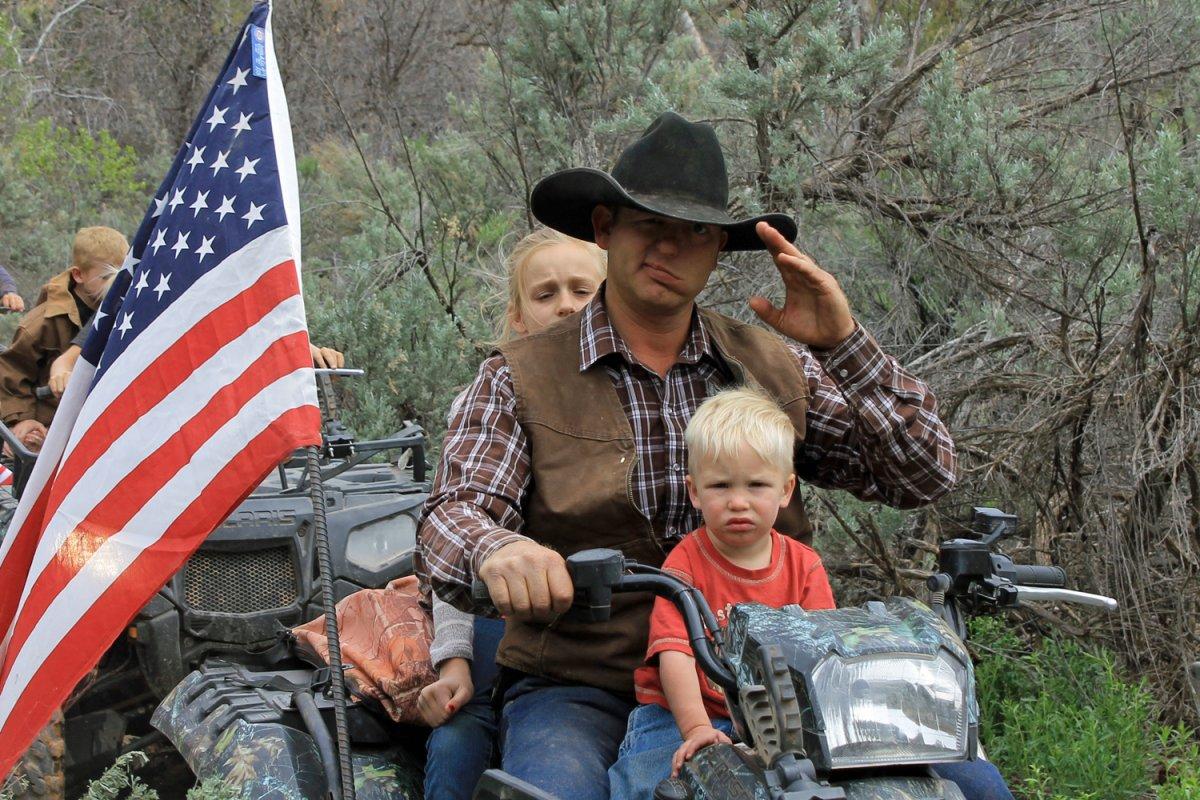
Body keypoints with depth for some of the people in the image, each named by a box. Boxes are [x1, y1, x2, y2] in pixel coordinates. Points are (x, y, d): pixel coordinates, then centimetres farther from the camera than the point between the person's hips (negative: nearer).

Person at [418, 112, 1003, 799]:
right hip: (579, 689, -2)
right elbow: (451, 520, -7)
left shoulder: (778, 369, 10)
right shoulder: (522, 379, 5)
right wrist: (496, 549, -32)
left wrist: (844, 345, -8)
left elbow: (925, 475, 6)